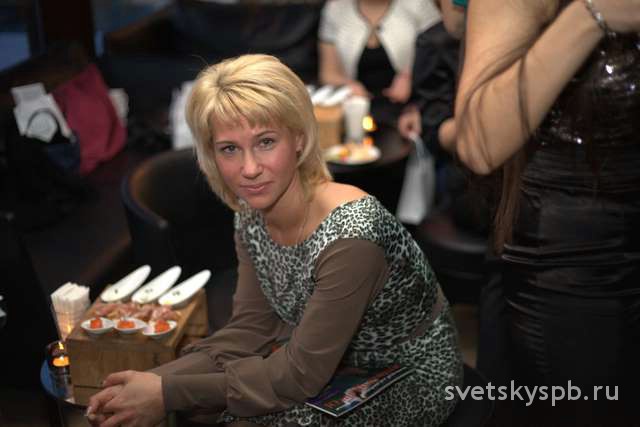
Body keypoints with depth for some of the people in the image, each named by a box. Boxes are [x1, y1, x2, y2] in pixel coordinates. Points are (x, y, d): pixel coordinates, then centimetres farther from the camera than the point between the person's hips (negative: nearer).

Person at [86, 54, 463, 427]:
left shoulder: (348, 235, -32)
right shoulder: (253, 216, -10)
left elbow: (302, 376, -26)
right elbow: (250, 330, -5)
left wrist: (170, 394, -24)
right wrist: (156, 380, -18)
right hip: (338, 364, 6)